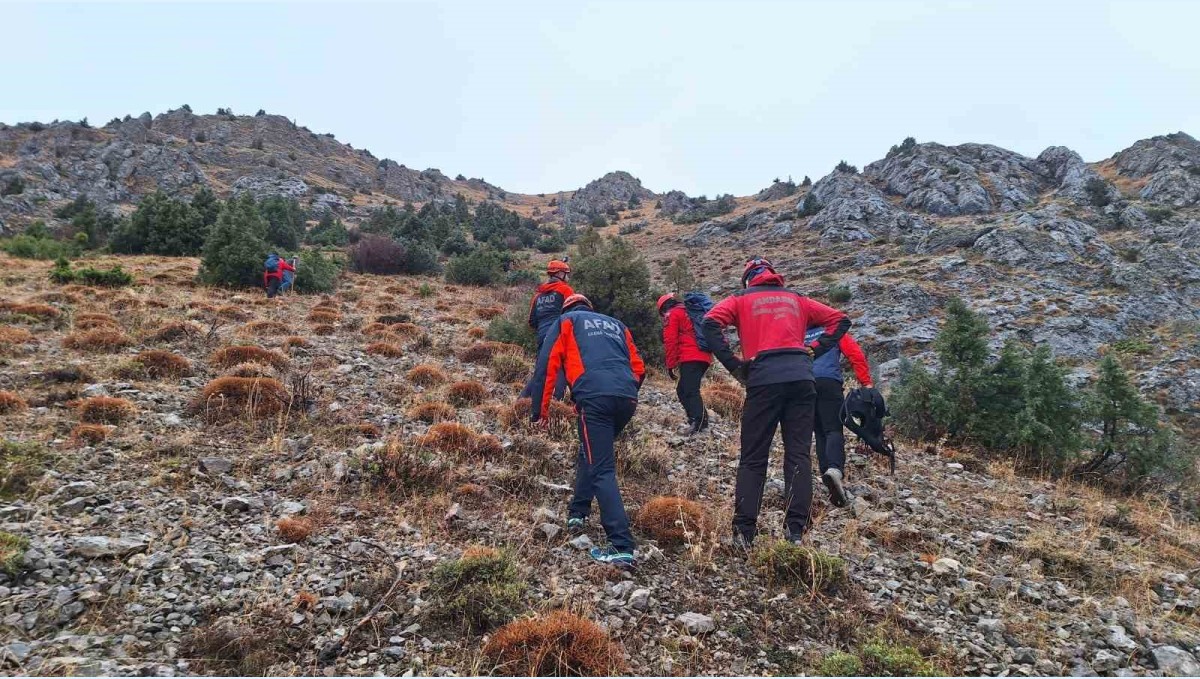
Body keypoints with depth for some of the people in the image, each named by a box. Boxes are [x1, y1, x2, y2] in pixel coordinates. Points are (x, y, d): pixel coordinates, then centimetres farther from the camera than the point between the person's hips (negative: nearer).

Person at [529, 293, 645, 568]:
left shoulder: (566, 321, 22)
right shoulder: (616, 324, 33)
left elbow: (547, 363, 12)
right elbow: (639, 368, 27)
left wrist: (540, 408, 17)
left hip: (594, 397, -5)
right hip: (627, 398, 5)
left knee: (602, 469, -6)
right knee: (592, 454, 27)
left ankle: (622, 547, -14)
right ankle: (578, 512, 32)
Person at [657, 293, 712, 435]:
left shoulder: (671, 315, 4)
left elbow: (671, 342, -5)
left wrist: (671, 365, -3)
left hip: (691, 359, -8)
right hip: (705, 357, 8)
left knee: (689, 392, -16)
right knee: (683, 390, 14)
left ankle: (698, 423, -30)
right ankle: (700, 420, 7)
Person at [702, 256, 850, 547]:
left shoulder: (741, 299, 14)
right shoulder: (796, 299, 24)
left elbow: (710, 323, -4)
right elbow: (841, 320, 24)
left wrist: (733, 365, -1)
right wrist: (813, 351, 15)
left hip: (763, 380, -2)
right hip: (801, 378, 2)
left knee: (753, 458, 4)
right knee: (798, 455, 5)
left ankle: (744, 532, 1)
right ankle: (795, 531, 1)